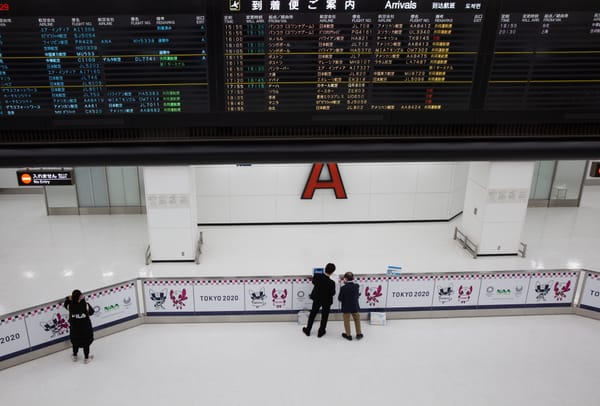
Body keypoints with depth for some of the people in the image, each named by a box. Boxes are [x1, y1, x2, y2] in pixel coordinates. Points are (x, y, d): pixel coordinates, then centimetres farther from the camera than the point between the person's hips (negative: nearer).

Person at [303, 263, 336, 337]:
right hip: (327, 301, -3)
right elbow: (333, 293, -16)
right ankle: (321, 332, 29)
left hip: (317, 298, 4)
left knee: (312, 314, 21)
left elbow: (313, 282, 3)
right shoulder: (331, 282, -30)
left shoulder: (317, 276, -19)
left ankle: (307, 330, 32)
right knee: (324, 316, 17)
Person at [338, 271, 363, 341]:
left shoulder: (343, 288, -21)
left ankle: (348, 335, 25)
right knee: (357, 319, 21)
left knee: (346, 321, 14)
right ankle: (359, 334, 31)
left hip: (346, 308, -3)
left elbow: (340, 298, -15)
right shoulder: (356, 286, -12)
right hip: (355, 307, 3)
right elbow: (357, 295, 3)